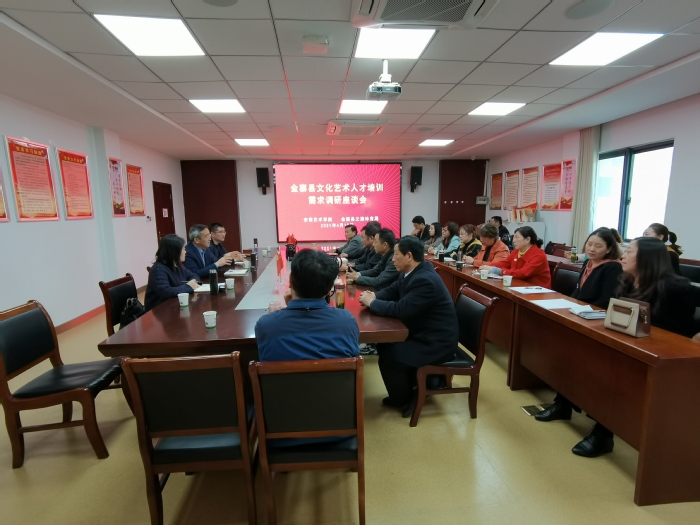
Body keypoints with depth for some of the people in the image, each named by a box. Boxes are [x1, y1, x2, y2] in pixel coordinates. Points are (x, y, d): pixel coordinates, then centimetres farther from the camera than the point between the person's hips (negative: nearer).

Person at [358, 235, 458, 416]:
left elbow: (400, 309, -31)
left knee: (388, 357, -15)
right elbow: (392, 291, 12)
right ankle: (408, 385, 26)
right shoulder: (412, 272, 1)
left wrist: (372, 302, -17)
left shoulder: (425, 280, -29)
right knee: (385, 344, 9)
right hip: (423, 332, 10)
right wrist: (374, 296, -9)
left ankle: (405, 400, 12)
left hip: (436, 341, -10)